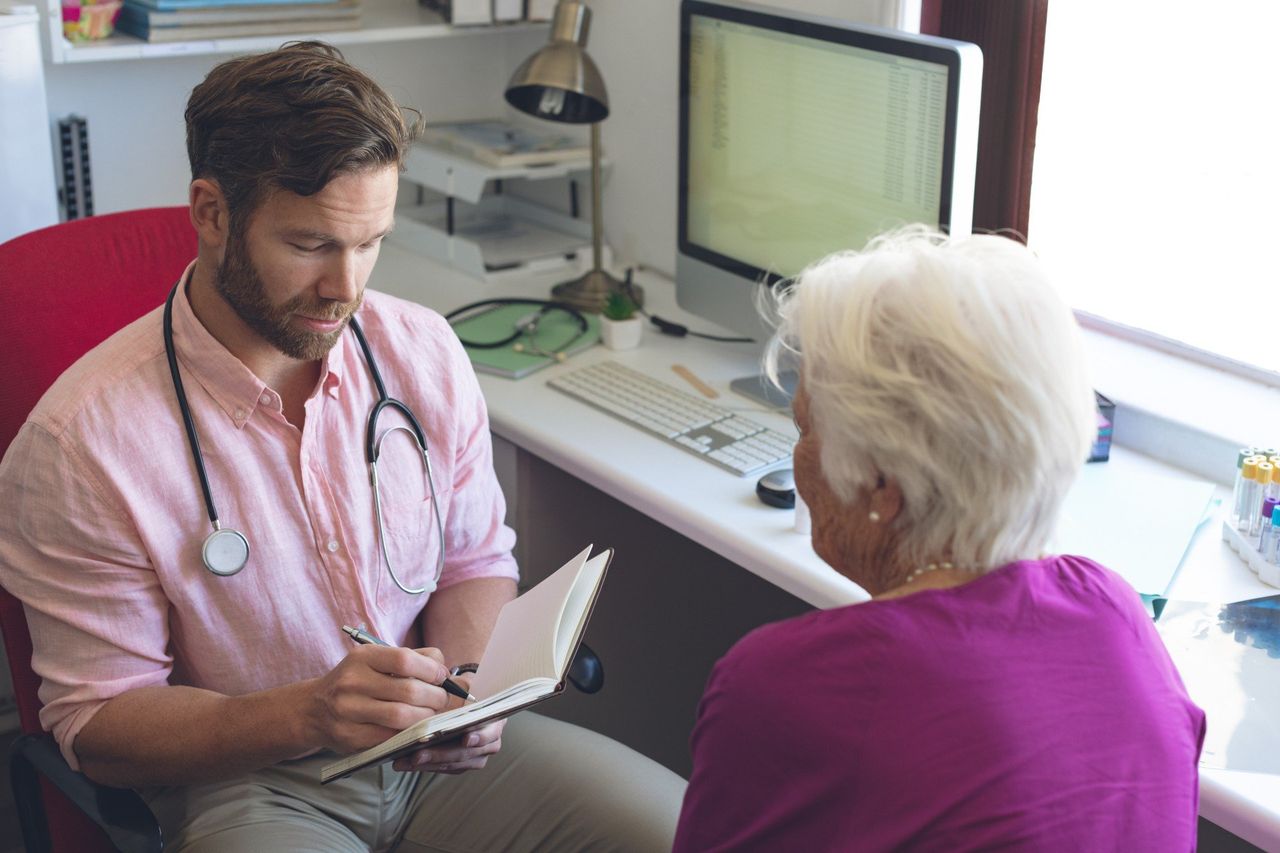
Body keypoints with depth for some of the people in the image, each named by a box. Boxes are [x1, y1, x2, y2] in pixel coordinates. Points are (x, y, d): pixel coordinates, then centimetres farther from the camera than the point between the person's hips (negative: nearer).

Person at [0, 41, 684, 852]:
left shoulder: (423, 351, -1)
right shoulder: (82, 443, -16)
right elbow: (97, 723, -11)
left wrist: (459, 690, -11)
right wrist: (307, 714, -27)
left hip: (439, 752, 5)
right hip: (240, 781, -4)